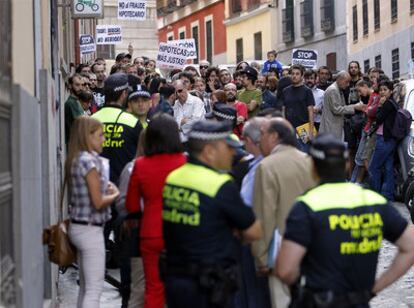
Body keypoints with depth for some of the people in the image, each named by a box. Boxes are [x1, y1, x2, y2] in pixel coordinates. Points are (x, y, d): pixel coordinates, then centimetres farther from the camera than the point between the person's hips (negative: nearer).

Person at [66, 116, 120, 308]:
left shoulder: (75, 160, 10)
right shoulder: (90, 161, -17)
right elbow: (98, 202, -20)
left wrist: (106, 188, 3)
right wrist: (114, 194, -2)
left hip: (78, 226, 9)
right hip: (90, 229, -9)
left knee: (85, 287, 15)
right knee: (94, 289, -5)